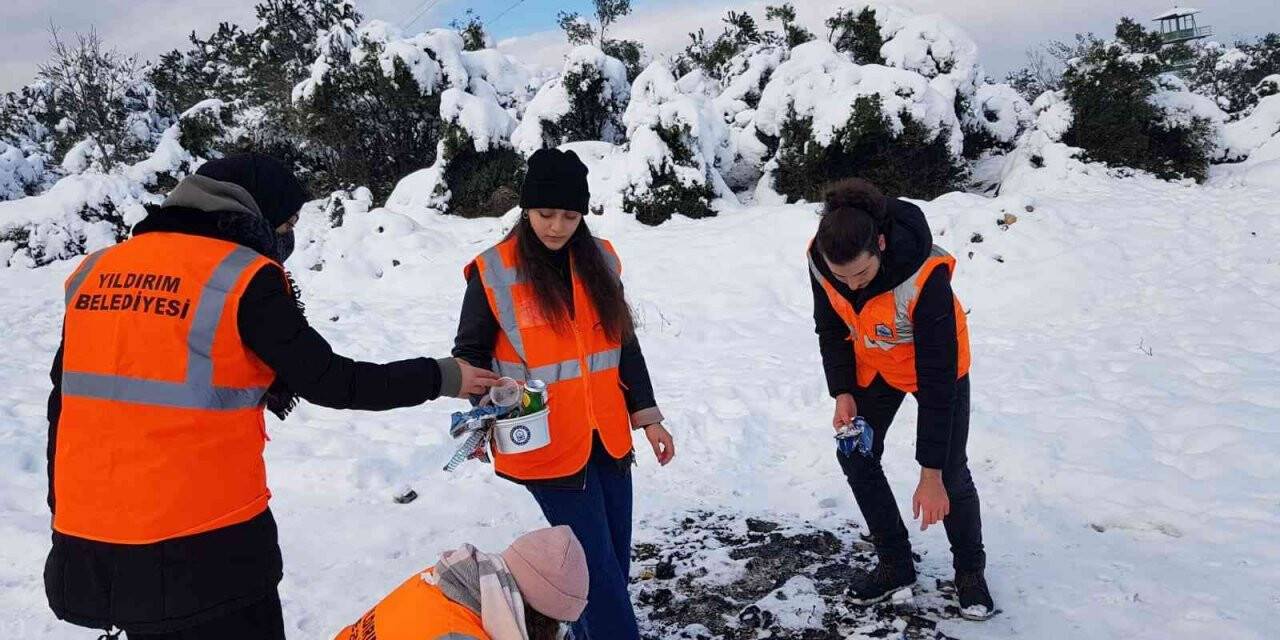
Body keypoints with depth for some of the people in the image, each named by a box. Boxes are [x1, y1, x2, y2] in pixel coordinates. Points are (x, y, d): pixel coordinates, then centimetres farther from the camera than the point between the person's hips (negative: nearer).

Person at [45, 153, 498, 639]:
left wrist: (62, 511, 21)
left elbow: (65, 401, 11)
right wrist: (440, 377, 3)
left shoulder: (97, 270, 8)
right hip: (203, 545, -6)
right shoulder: (243, 278, -11)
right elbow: (326, 380, -8)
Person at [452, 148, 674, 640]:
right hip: (546, 448, -5)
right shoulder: (494, 272, -9)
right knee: (597, 568, -2)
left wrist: (647, 417, 8)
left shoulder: (600, 260, 4)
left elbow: (625, 346, 10)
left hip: (608, 440, 5)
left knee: (614, 563, 14)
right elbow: (469, 352, 0)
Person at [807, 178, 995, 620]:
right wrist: (842, 393, -17)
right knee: (855, 458, 3)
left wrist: (930, 474, -32)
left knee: (951, 473, -3)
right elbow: (830, 328, -6)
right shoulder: (820, 260, -27)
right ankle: (896, 565, 21)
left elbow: (936, 379, -36)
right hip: (873, 365, 5)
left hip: (937, 363, -4)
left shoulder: (925, 276, -41)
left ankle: (970, 571, 23)